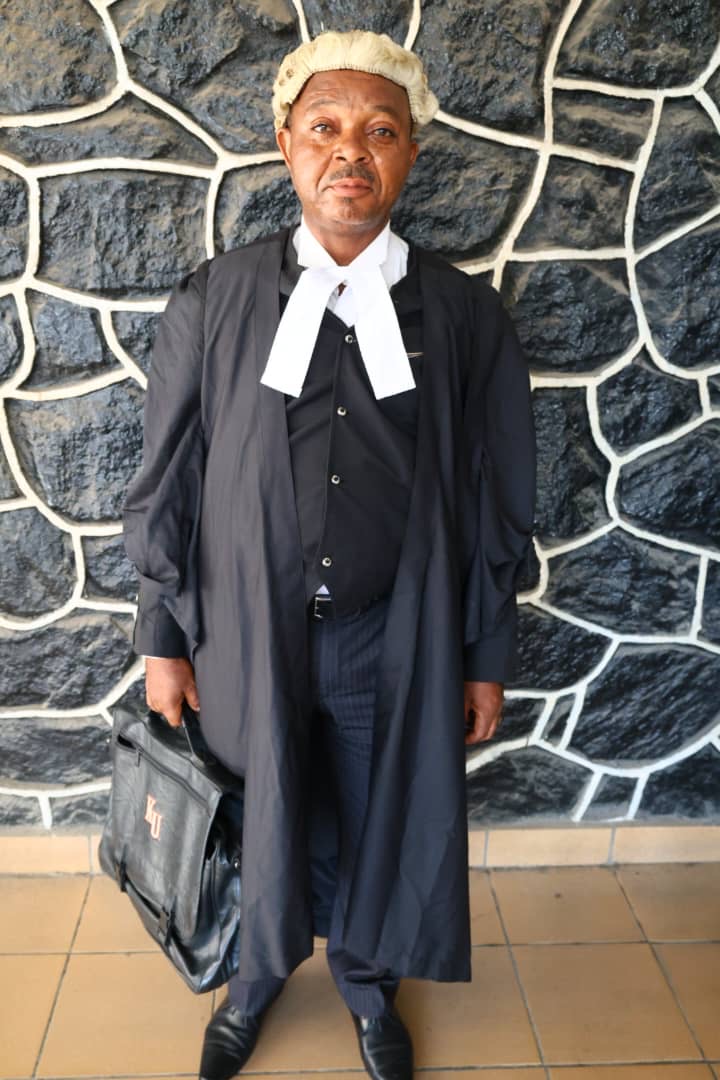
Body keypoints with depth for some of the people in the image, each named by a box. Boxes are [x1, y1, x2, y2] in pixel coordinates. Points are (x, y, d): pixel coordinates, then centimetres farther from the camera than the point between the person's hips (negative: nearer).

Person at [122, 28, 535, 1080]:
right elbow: (167, 483, -1)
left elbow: (498, 503, 0)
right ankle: (262, 971, 52)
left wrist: (486, 659, 2)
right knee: (265, 824, 20)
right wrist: (163, 639, 1)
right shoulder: (213, 301, -5)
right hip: (247, 637, 0)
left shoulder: (466, 314, -5)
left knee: (381, 828, 20)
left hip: (397, 645, 1)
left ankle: (367, 980, 51)